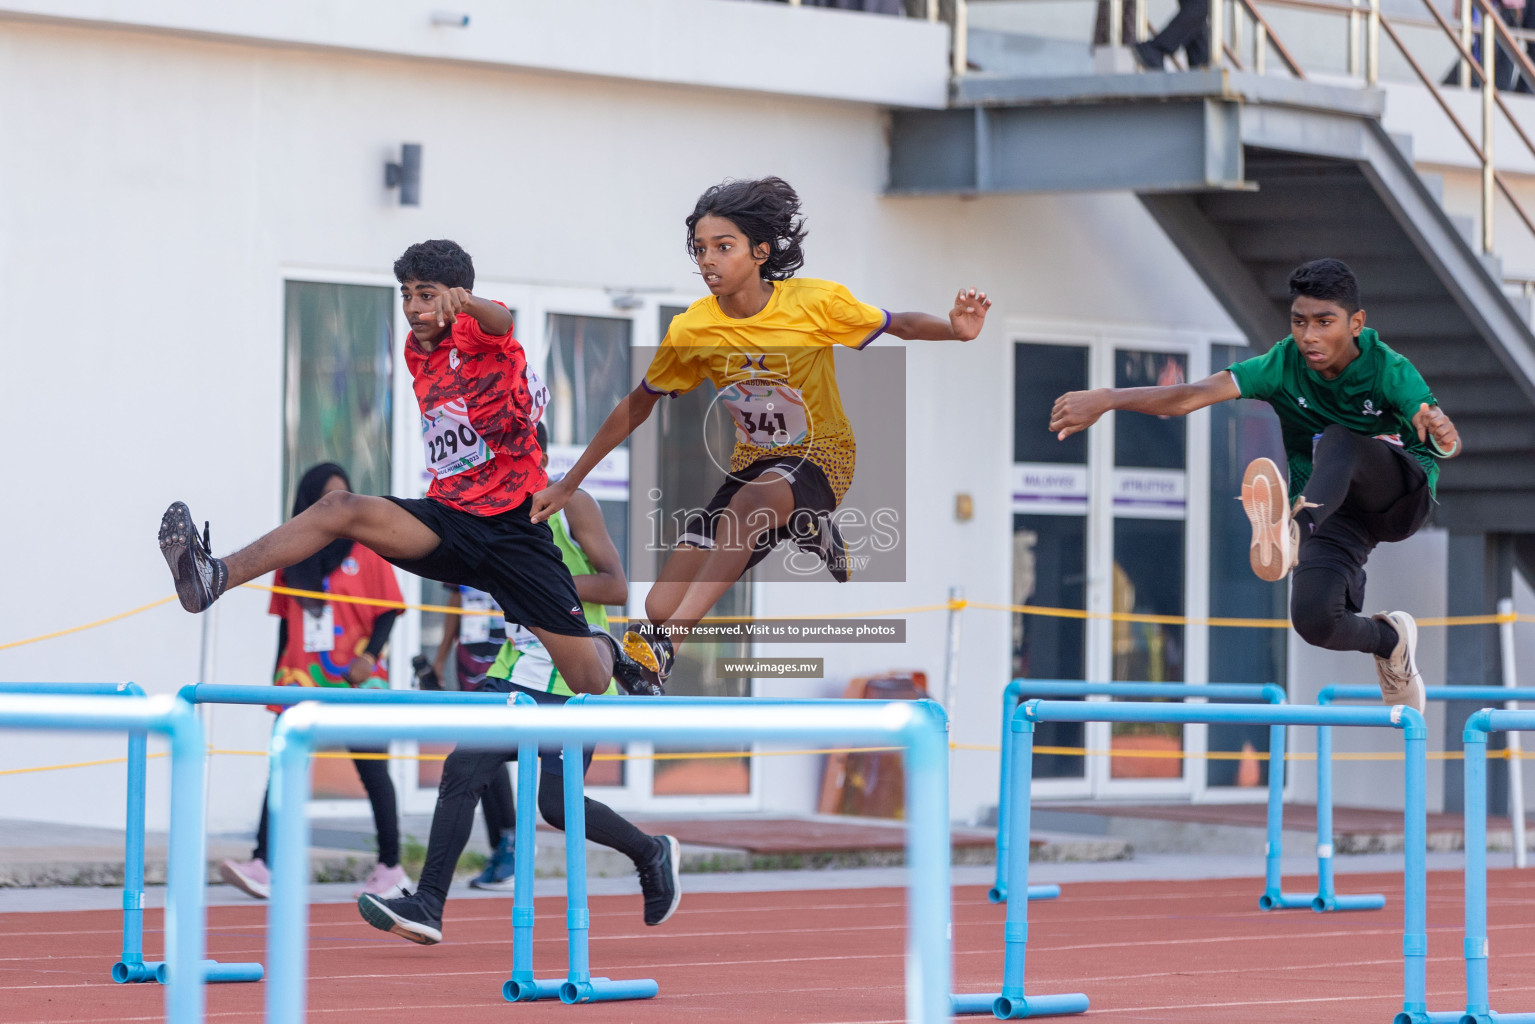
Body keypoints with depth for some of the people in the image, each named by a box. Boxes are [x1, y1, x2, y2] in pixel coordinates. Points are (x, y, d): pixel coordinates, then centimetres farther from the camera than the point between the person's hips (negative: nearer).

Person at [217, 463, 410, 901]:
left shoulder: (364, 550, 0)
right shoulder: (293, 556, 10)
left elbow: (388, 610, -1)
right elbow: (286, 619, 16)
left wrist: (369, 655, -15)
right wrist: (280, 674, 14)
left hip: (355, 679, -3)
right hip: (302, 678, 3)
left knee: (372, 770, 2)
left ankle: (390, 869, 11)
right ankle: (263, 866, -14)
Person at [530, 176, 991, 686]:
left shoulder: (816, 302, -14)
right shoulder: (690, 330, -8)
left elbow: (900, 324, -2)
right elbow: (635, 408, 6)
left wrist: (955, 329, -25)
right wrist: (567, 485, 7)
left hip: (821, 457, -4)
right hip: (752, 464, 4)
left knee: (752, 503, -40)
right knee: (660, 605, -10)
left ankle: (662, 646, -47)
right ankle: (812, 529, 12)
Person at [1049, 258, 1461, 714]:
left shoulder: (1389, 369, -20)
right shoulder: (1283, 365, -14)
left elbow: (1447, 445, -32)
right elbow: (1194, 395, -23)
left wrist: (1441, 433, -58)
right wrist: (1106, 399, -35)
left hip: (1401, 492, -3)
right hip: (1334, 512, 3)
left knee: (1338, 440, -35)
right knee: (1312, 619, -25)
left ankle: (1295, 530, -63)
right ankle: (1391, 640, 9)